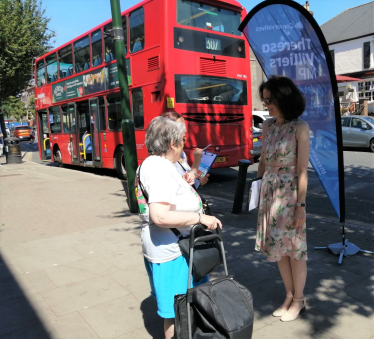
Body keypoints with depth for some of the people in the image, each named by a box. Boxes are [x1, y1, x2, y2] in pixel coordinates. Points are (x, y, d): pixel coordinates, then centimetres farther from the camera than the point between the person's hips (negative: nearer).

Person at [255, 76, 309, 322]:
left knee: (294, 248, 8)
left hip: (289, 194, -6)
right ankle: (289, 296, 33)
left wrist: (301, 205, -14)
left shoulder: (300, 128, -12)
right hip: (269, 193, 6)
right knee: (278, 246, 15)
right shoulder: (268, 126, 6)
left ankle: (298, 300, 28)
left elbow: (302, 170, -14)